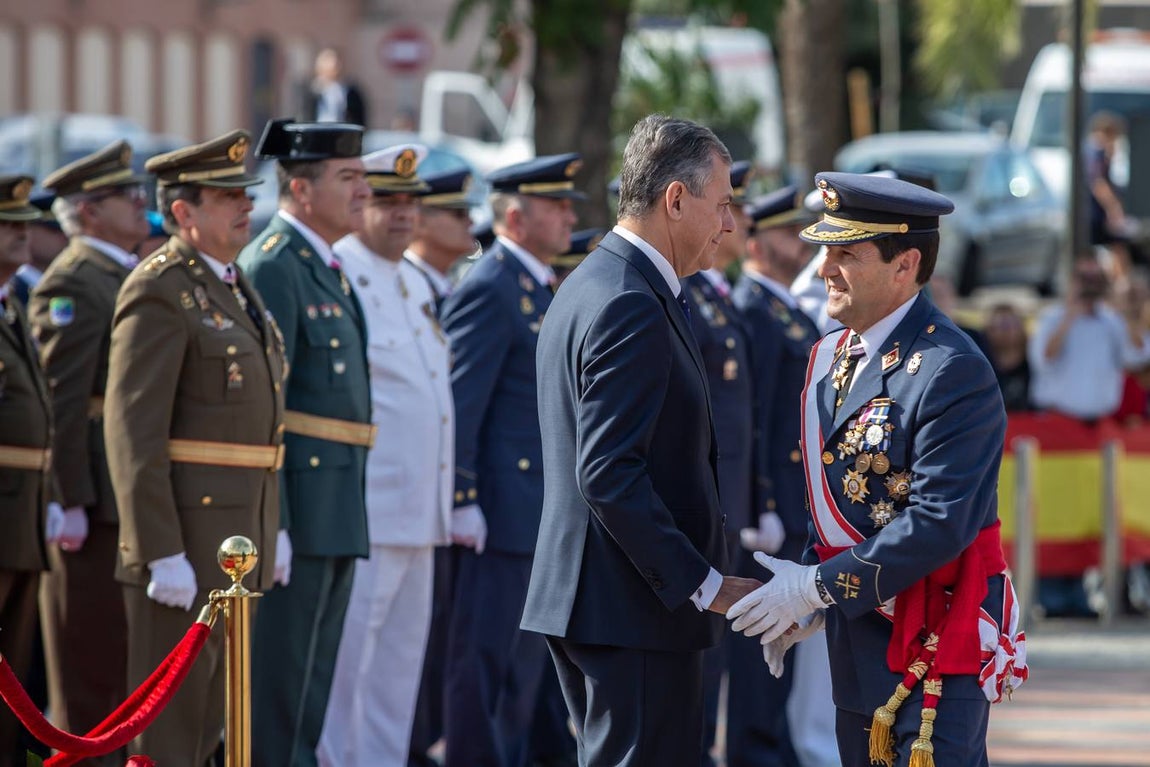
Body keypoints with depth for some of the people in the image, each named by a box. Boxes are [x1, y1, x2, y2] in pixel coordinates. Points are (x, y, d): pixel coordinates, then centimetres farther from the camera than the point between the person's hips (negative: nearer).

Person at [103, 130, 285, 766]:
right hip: (182, 529, -9)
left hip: (235, 539, 9)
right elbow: (133, 430, -19)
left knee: (207, 716, 14)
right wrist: (162, 554, -23)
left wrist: (270, 534, 19)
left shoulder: (232, 286, 16)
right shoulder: (160, 291, -13)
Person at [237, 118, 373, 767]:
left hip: (338, 516, 10)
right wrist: (270, 522, -22)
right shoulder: (273, 268, -13)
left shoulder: (327, 270, 17)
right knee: (278, 676, -6)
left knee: (314, 682, 13)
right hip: (296, 511, -10)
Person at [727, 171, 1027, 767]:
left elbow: (939, 523, -23)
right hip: (858, 647, 9)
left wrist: (818, 587, -19)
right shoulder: (834, 358, 12)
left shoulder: (952, 371, -17)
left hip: (934, 647, -9)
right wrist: (810, 603, 5)